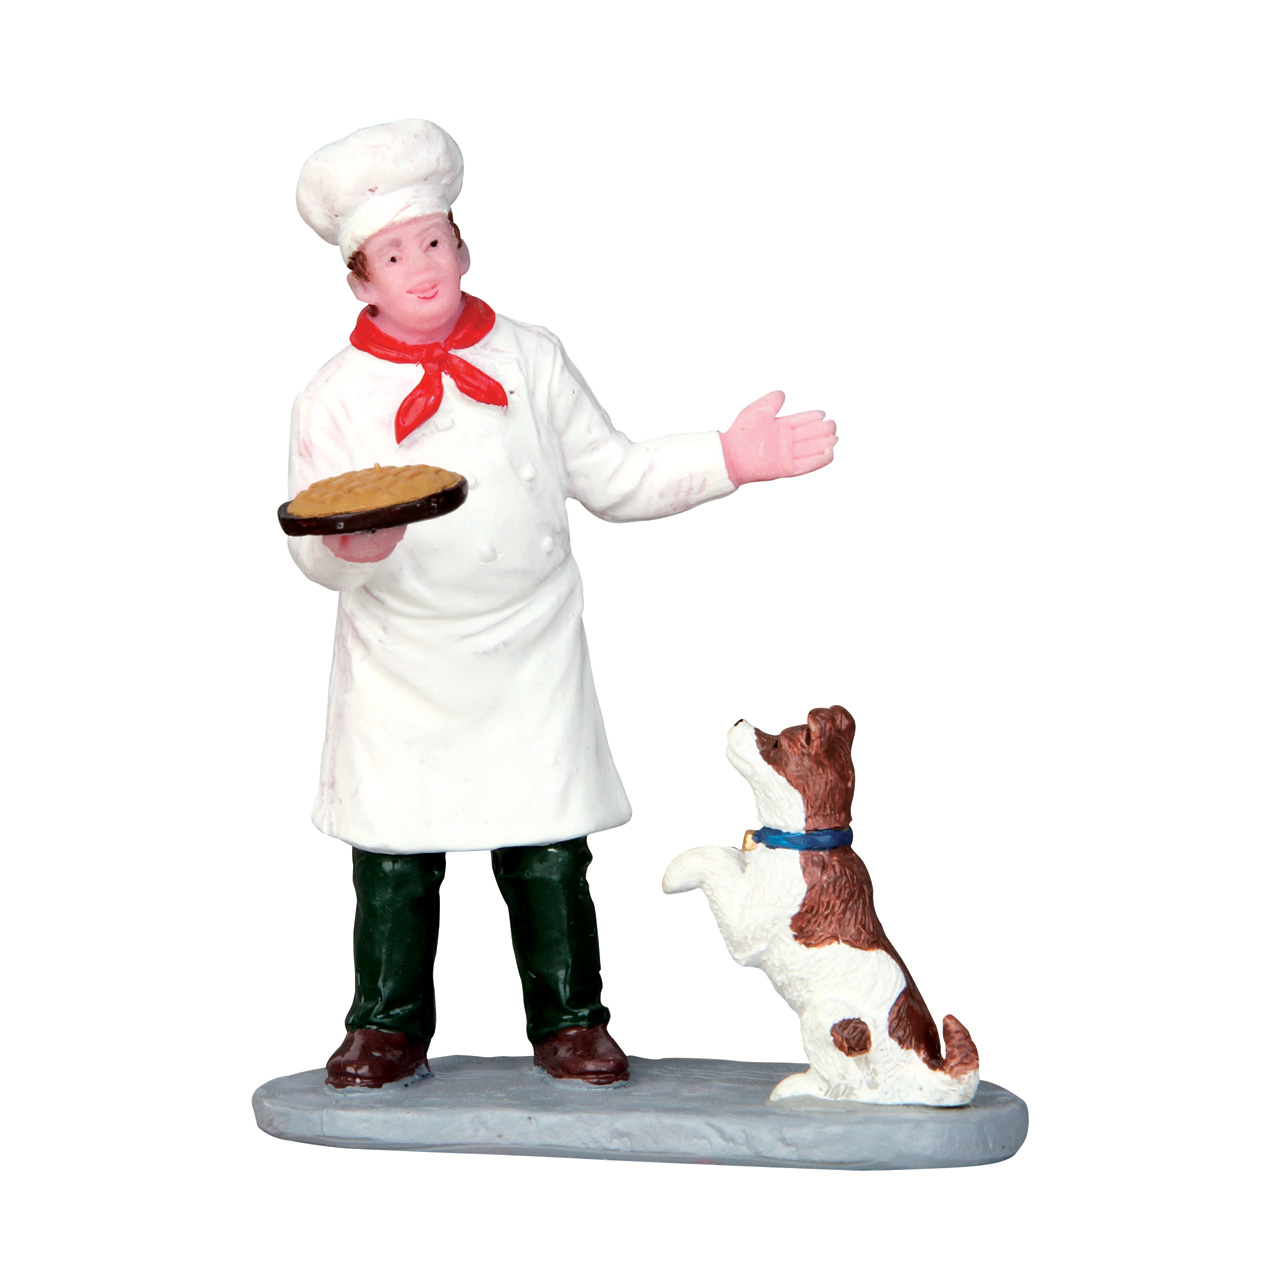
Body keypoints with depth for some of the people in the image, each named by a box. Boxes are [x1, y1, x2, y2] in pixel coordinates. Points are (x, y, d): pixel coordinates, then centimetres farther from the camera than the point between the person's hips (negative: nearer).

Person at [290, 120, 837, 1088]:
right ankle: (389, 1026, 21)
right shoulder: (338, 397, -1)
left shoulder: (531, 361, 5)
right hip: (403, 671, -1)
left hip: (529, 663, 1)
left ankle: (569, 1021, 18)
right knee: (395, 860, 4)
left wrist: (728, 460, 0)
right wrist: (349, 549, -27)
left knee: (549, 855, 3)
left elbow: (614, 480, 10)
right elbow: (318, 558, -3)